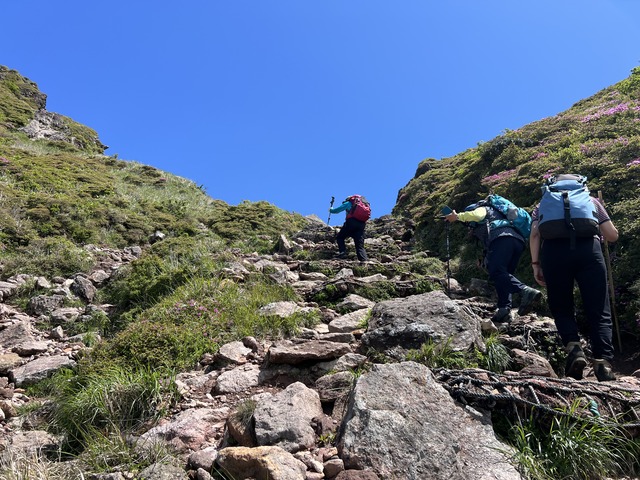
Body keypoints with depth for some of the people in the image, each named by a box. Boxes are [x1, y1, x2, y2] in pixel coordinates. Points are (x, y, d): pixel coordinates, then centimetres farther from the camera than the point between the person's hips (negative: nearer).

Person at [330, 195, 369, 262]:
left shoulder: (349, 203, 14)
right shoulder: (365, 204, 29)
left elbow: (337, 210, 16)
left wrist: (331, 210, 36)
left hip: (351, 222, -4)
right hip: (362, 224, 4)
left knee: (340, 238, 11)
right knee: (360, 244, 4)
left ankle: (342, 253, -9)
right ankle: (364, 259, -14)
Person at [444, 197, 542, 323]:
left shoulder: (482, 208, 23)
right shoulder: (495, 213, 45)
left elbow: (476, 215, -2)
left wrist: (458, 216, 7)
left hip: (503, 238, -8)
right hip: (518, 241, 9)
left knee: (496, 272, -22)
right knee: (503, 275, 6)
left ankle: (525, 291, -41)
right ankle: (504, 309, -8)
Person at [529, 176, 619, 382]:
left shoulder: (544, 204, 31)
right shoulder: (591, 200, 32)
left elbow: (534, 234, 12)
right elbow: (612, 235, 26)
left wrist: (535, 264, 11)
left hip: (554, 249, 0)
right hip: (588, 247, 0)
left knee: (562, 308, 13)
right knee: (599, 311, 3)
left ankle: (573, 348, -9)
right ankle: (603, 362, -13)